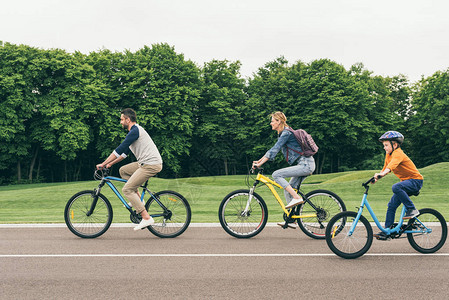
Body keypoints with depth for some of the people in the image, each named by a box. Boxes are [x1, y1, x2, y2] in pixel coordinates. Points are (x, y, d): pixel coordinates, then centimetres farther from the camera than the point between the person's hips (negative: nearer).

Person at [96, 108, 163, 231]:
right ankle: (138, 199, 15)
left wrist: (103, 164, -10)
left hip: (151, 165, -10)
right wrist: (110, 163, 24)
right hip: (145, 163, 10)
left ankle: (146, 218, -12)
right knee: (123, 170, 19)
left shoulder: (135, 130, -12)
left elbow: (120, 150, -15)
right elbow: (125, 152, 27)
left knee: (127, 189, -10)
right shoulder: (134, 131, 21)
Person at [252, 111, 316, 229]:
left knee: (276, 174, -17)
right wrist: (259, 161, 13)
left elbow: (274, 150, -20)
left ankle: (297, 197, -16)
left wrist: (260, 163, -21)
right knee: (288, 191, 10)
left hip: (305, 165, -10)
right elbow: (273, 150, 21)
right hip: (304, 166, 10)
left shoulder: (286, 133, -13)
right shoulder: (281, 134, 17)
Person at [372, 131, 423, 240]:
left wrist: (381, 174, -55)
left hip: (415, 180, -9)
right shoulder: (388, 155, 8)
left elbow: (392, 165, -40)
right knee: (392, 205, 3)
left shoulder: (398, 153, -21)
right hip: (406, 182, 9)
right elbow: (385, 168, 14)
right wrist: (376, 178, -2)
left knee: (396, 187, -36)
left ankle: (412, 210, -23)